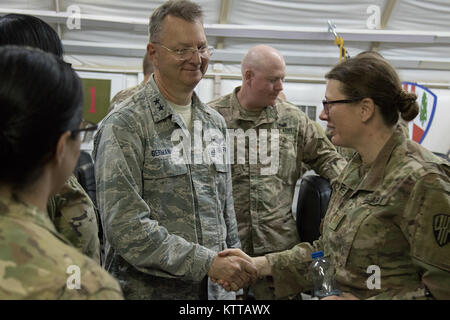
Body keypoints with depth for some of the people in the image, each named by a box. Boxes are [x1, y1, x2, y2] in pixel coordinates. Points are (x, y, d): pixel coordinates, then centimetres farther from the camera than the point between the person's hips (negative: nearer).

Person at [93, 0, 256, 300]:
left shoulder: (215, 122, 9)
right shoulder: (124, 125, -12)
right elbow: (125, 227, -20)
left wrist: (233, 267, 10)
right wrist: (208, 262, -21)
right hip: (148, 290, -5)